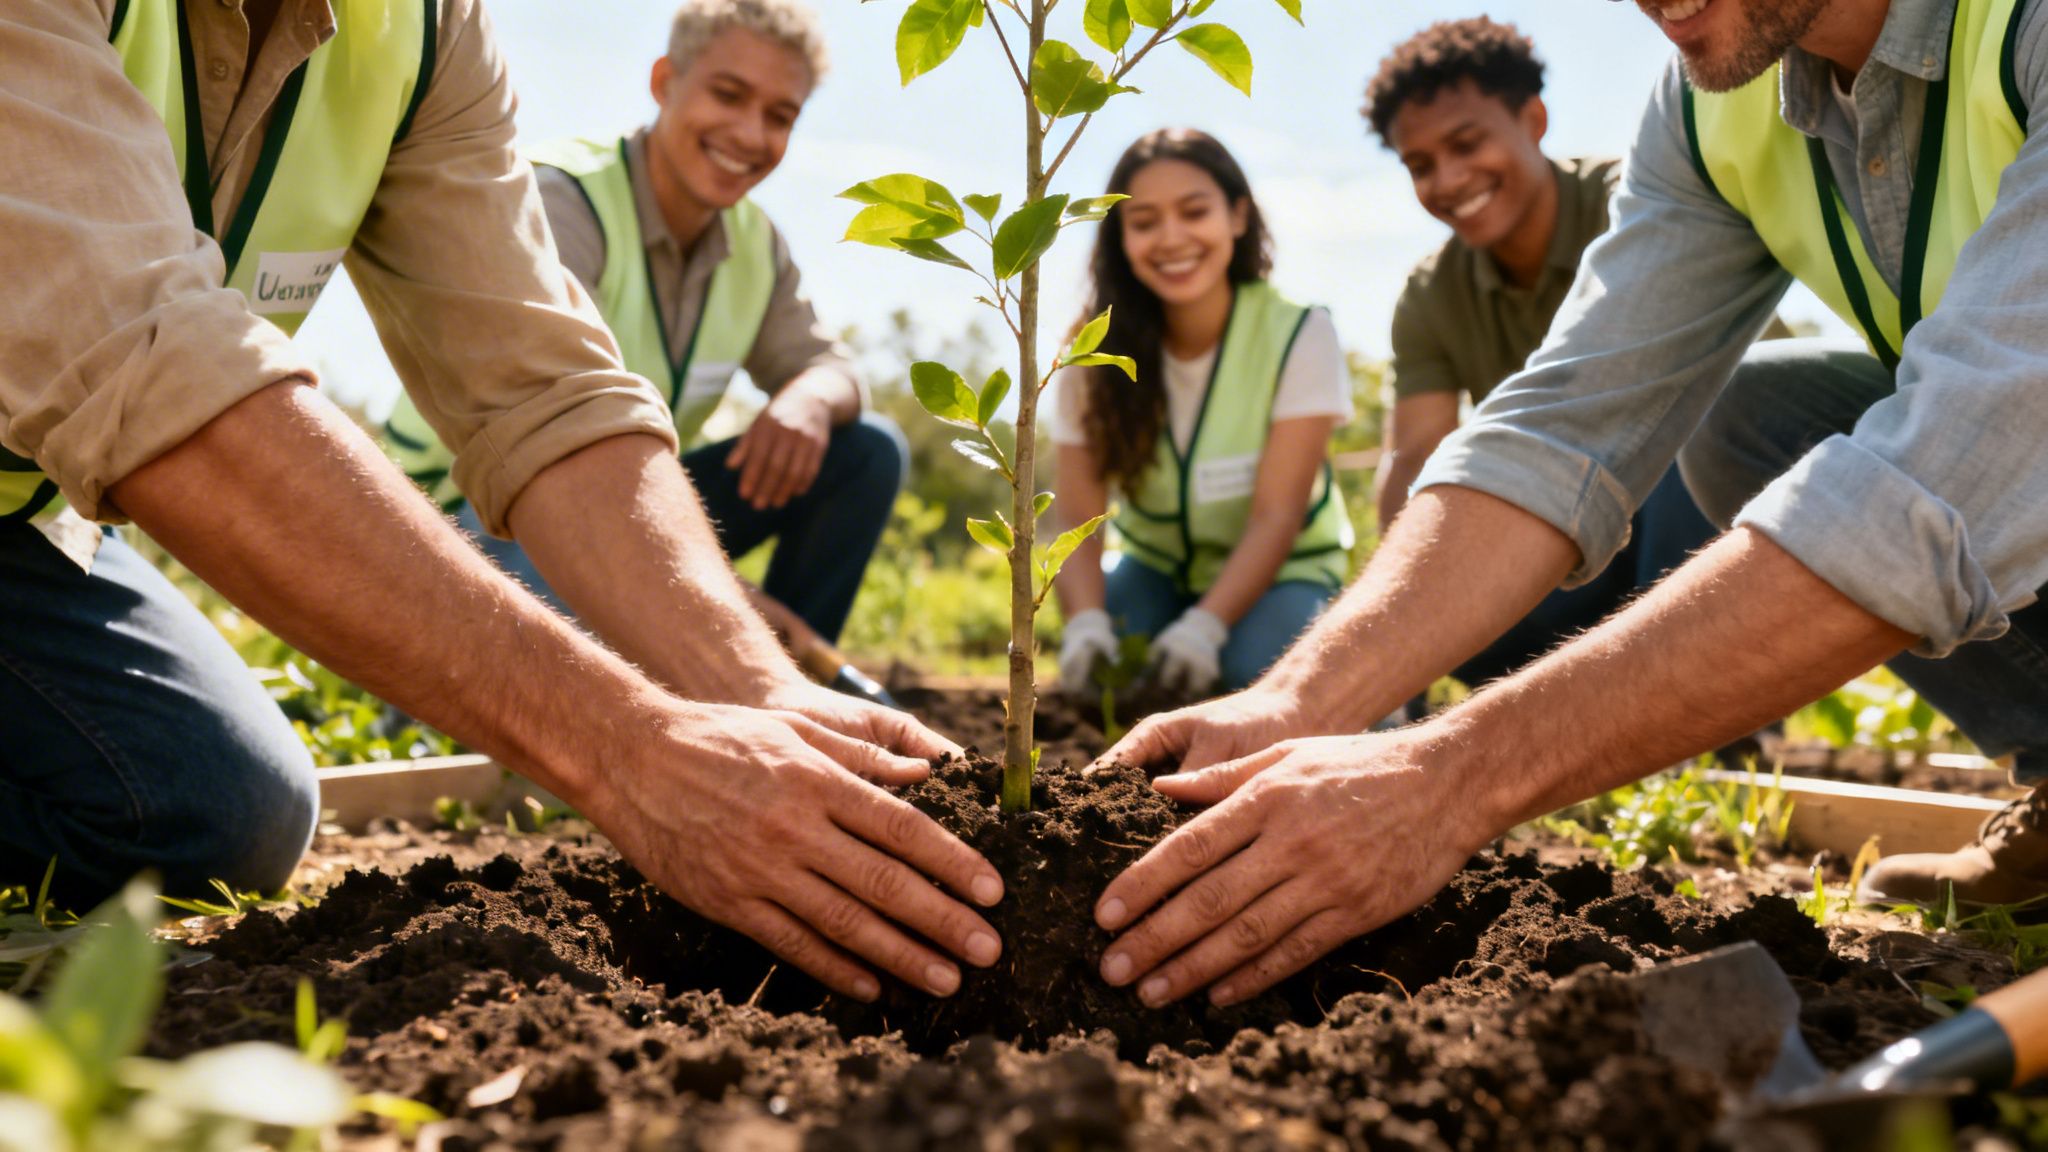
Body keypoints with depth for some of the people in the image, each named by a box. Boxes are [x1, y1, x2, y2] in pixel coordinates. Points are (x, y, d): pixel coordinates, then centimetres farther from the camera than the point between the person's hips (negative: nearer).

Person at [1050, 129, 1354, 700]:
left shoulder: (1300, 334, -19)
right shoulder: (1096, 353, -12)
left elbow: (1276, 515, -23)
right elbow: (1077, 516, -19)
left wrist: (1203, 626, -38)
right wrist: (1086, 624, -39)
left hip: (1282, 570, -1)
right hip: (1157, 567, 2)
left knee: (1255, 667, -33)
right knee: (1099, 669, -29)